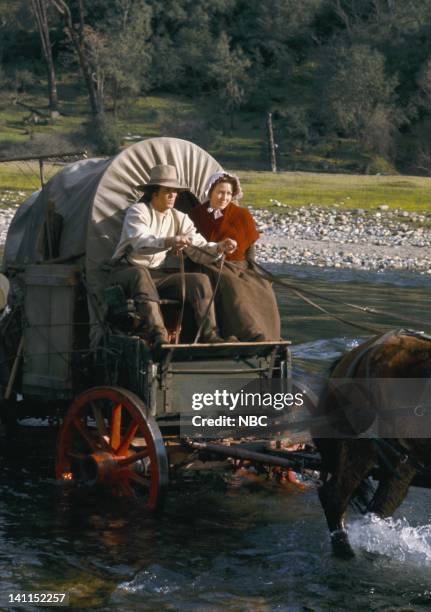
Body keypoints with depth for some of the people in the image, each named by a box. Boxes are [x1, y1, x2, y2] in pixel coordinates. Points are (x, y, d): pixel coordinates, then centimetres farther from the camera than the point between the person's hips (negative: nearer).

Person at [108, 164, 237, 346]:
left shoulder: (179, 218, 11)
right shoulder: (137, 211, -7)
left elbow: (198, 250, 2)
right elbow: (139, 242, -28)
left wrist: (218, 248, -20)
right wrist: (168, 242, -45)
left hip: (161, 276, 5)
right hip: (128, 271, -5)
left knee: (201, 279, -16)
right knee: (140, 273, -41)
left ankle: (209, 335, -26)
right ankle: (158, 335, -51)